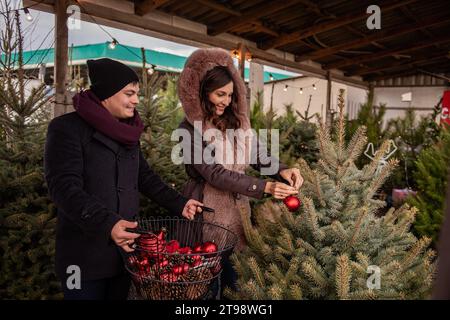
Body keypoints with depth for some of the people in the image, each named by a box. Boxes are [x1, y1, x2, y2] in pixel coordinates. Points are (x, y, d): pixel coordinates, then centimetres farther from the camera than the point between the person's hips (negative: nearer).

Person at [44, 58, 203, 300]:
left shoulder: (127, 130, 11)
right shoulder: (67, 128, -12)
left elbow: (143, 176, 15)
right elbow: (64, 187, -22)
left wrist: (178, 204, 4)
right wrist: (106, 223, -34)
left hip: (126, 245, 7)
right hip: (86, 253, -6)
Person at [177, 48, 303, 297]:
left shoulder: (236, 121, 4)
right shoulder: (190, 129, -14)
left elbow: (257, 155, 1)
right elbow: (214, 174, -22)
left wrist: (282, 171, -21)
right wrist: (265, 187, -27)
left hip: (238, 210, 5)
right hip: (208, 213, -5)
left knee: (237, 274, 16)